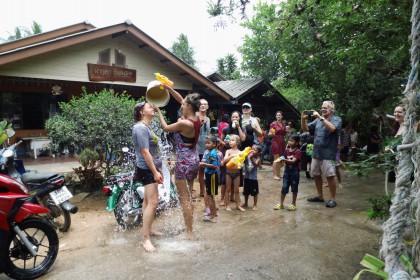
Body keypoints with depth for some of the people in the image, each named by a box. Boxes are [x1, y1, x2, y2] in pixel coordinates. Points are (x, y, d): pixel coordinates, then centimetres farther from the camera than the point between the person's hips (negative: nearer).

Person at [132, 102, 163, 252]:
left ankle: (148, 229, 29)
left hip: (150, 169, 11)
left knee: (148, 200, 17)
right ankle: (145, 239, -6)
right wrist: (155, 172, -23)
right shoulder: (141, 128, -18)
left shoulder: (147, 127, 14)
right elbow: (145, 152, -23)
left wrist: (157, 169, 24)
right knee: (153, 202, -12)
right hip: (147, 169, -11)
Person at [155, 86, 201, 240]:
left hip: (184, 162, -9)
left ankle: (189, 233, 12)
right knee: (188, 197, 17)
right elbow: (181, 99, 12)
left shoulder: (184, 123, -22)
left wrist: (158, 111, 7)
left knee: (184, 199, 2)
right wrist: (168, 87, 10)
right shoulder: (196, 119, 2)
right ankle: (190, 230, 28)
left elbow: (166, 128, -5)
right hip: (193, 160, 9)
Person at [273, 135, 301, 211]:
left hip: (294, 171, -4)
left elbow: (293, 161, -25)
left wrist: (285, 160, -39)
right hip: (287, 170, 4)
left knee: (294, 188, 9)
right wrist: (283, 160, -14)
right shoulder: (287, 150, 3)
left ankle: (293, 204, 22)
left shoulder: (298, 151, -12)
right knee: (284, 187, 6)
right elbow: (286, 161, 8)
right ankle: (281, 204, 15)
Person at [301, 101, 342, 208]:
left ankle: (332, 199, 9)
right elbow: (306, 128, 10)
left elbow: (332, 128, -23)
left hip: (328, 154, -6)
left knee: (330, 176, -4)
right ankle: (319, 195, 27)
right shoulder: (318, 120, 12)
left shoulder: (336, 119, -2)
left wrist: (320, 117, -24)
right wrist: (303, 119, -8)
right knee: (316, 175, 12)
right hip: (316, 153, 6)